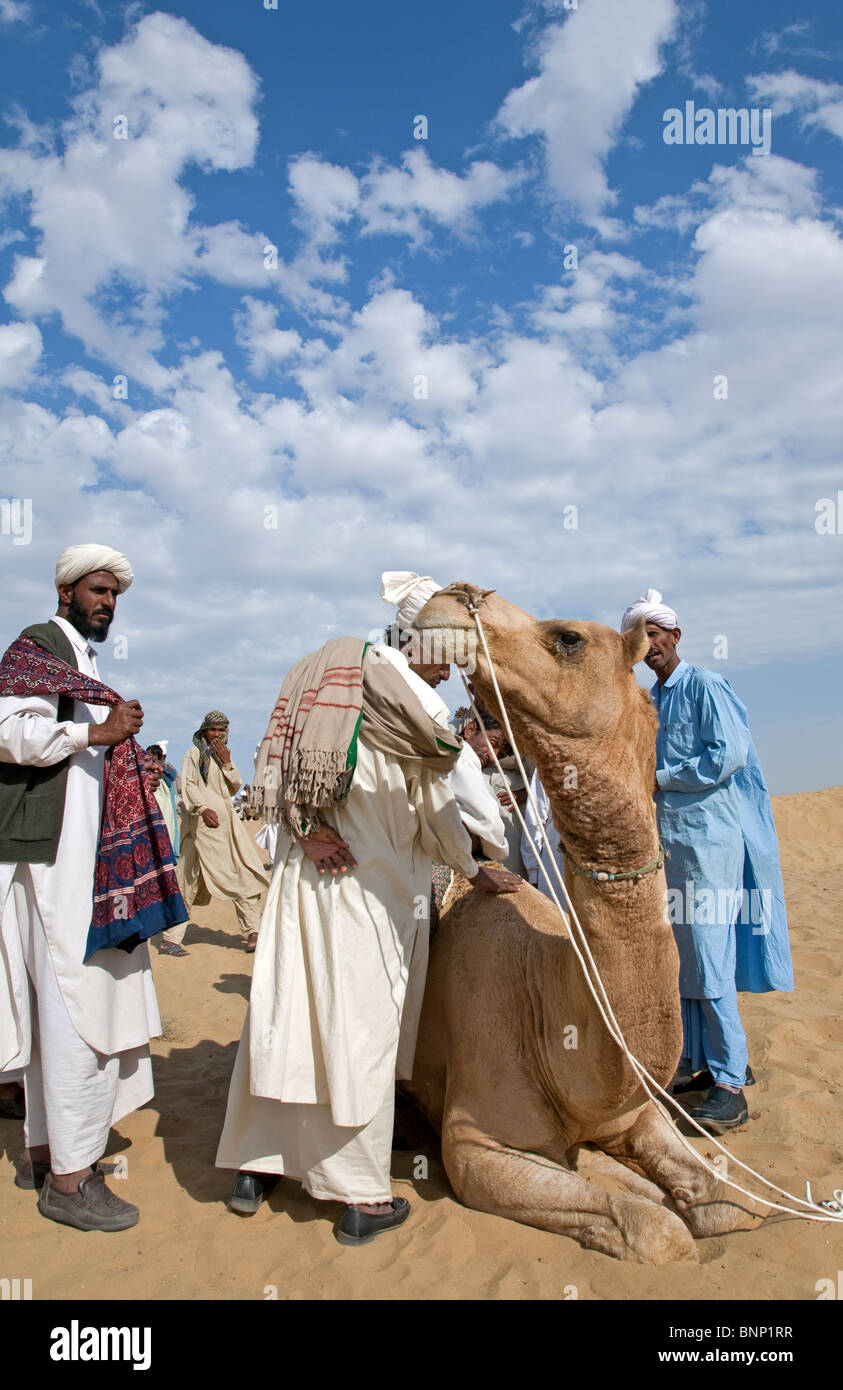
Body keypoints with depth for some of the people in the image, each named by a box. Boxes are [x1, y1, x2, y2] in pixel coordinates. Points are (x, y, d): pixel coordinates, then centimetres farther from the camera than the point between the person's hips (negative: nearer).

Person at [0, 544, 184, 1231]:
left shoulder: (81, 660, 22)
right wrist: (99, 731, -24)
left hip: (83, 852, 10)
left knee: (58, 1005, 13)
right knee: (78, 1004, -8)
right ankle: (69, 1178, 1)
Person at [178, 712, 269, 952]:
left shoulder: (223, 754, 21)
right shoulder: (194, 753, 2)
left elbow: (235, 786, 15)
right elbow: (188, 785, -9)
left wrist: (227, 762, -1)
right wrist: (202, 808, -25)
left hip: (227, 819, 6)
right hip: (203, 820, -6)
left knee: (247, 874, -2)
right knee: (190, 877, -5)